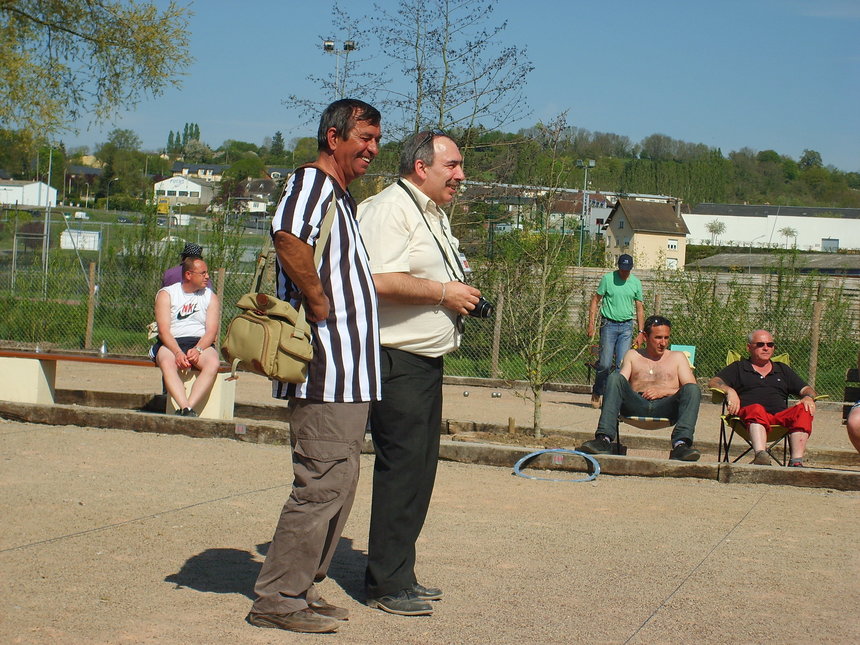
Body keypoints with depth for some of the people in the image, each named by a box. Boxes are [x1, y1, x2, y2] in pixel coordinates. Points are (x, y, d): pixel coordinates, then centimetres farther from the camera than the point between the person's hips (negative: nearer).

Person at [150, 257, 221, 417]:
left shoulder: (210, 297, 13)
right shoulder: (166, 294, 6)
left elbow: (211, 332, 2)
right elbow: (163, 330, -5)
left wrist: (197, 350, -19)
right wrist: (178, 353, -24)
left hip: (201, 343, 1)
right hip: (171, 343, -1)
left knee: (213, 363, -33)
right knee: (167, 363, -37)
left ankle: (188, 408, -45)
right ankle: (186, 409, -49)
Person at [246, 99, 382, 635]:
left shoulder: (343, 197, 23)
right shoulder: (313, 181, -9)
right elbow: (289, 237, -31)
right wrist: (321, 305, -22)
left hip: (351, 371, 10)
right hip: (328, 366, -10)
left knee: (337, 483, 13)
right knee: (323, 483, -9)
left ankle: (303, 589, 21)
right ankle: (278, 599, -2)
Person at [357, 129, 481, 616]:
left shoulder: (436, 215, 20)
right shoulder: (390, 209, -13)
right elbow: (382, 281, -26)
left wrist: (463, 294, 13)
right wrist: (444, 293, -17)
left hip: (427, 358, 10)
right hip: (398, 361, -10)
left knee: (420, 469, 12)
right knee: (402, 467, -8)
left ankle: (399, 575, 21)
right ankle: (388, 584, -1)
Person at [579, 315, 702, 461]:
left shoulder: (677, 357, 25)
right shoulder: (633, 355, 28)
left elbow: (691, 389, 11)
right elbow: (620, 383, 14)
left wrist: (664, 391, -6)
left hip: (665, 408, 0)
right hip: (636, 406, 0)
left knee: (692, 389, -28)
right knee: (614, 377, -24)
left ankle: (681, 444, -49)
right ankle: (604, 439, -39)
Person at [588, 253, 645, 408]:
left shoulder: (636, 283, 7)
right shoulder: (607, 279, -1)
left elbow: (639, 308, 12)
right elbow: (595, 300, 3)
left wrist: (640, 332, 6)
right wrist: (591, 323, -5)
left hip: (626, 327, 2)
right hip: (609, 324, -2)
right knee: (605, 363, -5)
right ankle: (597, 394, 14)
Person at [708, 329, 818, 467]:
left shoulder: (783, 370, 34)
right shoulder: (738, 368, 24)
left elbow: (806, 390, 26)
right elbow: (713, 382, 9)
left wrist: (808, 398, 0)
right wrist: (729, 391, -13)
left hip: (780, 417, 3)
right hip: (747, 415, -3)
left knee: (803, 410, -28)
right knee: (757, 409, -38)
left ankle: (796, 461, -42)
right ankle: (761, 455, -62)